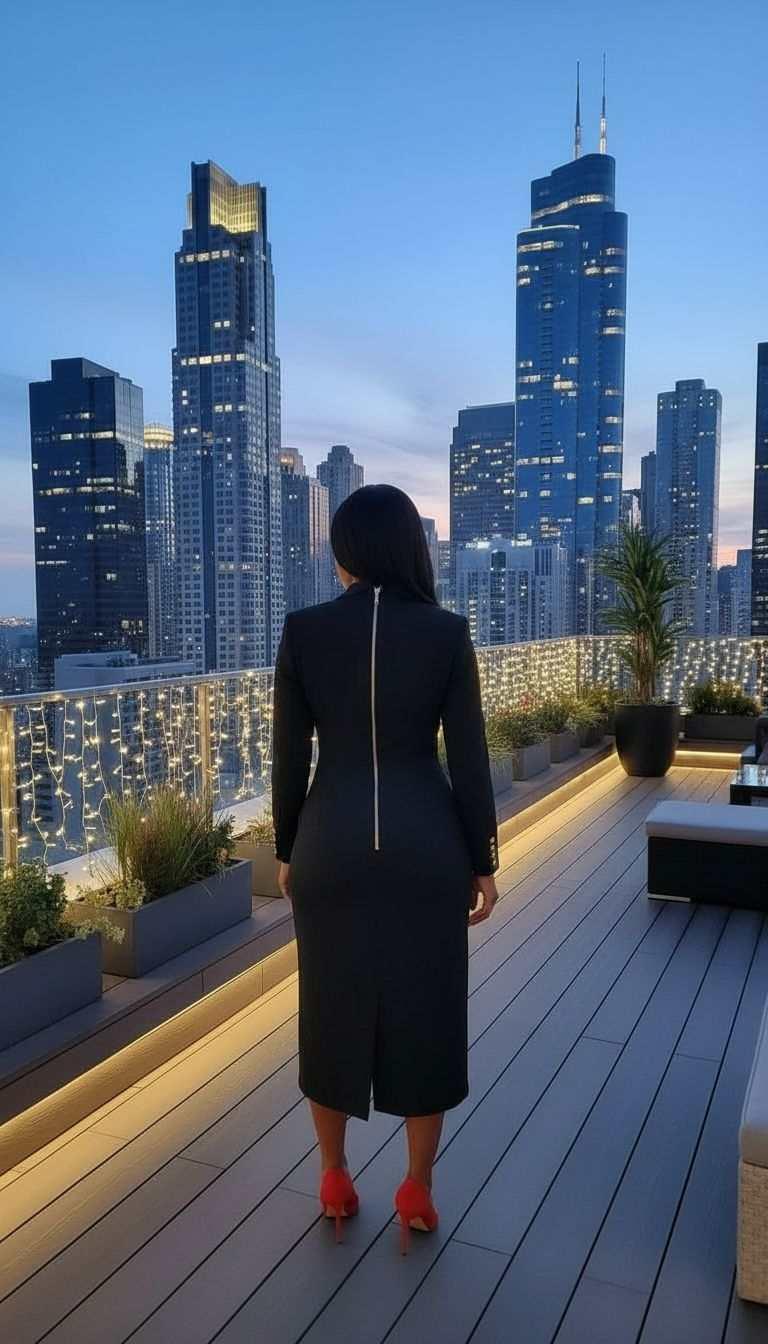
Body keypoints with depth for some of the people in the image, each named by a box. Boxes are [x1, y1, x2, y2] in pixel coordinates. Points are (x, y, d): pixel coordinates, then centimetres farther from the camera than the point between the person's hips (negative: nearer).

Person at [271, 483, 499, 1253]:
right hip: (426, 848, 0)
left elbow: (289, 757, -4)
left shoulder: (302, 632, -7)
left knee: (334, 1012, 18)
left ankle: (335, 1181, 33)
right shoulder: (447, 633, -8)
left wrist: (287, 853, 9)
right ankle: (417, 1191, 28)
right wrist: (484, 863, 4)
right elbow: (469, 759, -7)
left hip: (333, 846, 1)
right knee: (424, 1017, 15)